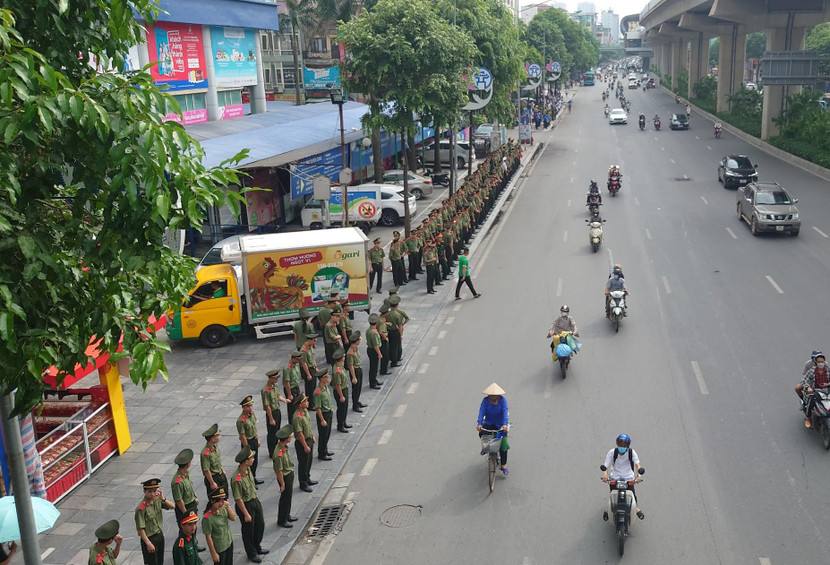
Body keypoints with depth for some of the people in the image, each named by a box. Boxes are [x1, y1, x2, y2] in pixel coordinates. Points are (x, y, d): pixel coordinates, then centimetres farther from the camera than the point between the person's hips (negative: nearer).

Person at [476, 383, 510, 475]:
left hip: (500, 424, -1)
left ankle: (503, 465, 2)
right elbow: (481, 411, -21)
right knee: (481, 433, -26)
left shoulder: (502, 400, -15)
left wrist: (505, 424, -41)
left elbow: (505, 412, -25)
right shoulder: (485, 400, -11)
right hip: (488, 423, 2)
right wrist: (479, 423, -37)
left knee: (503, 443, -10)